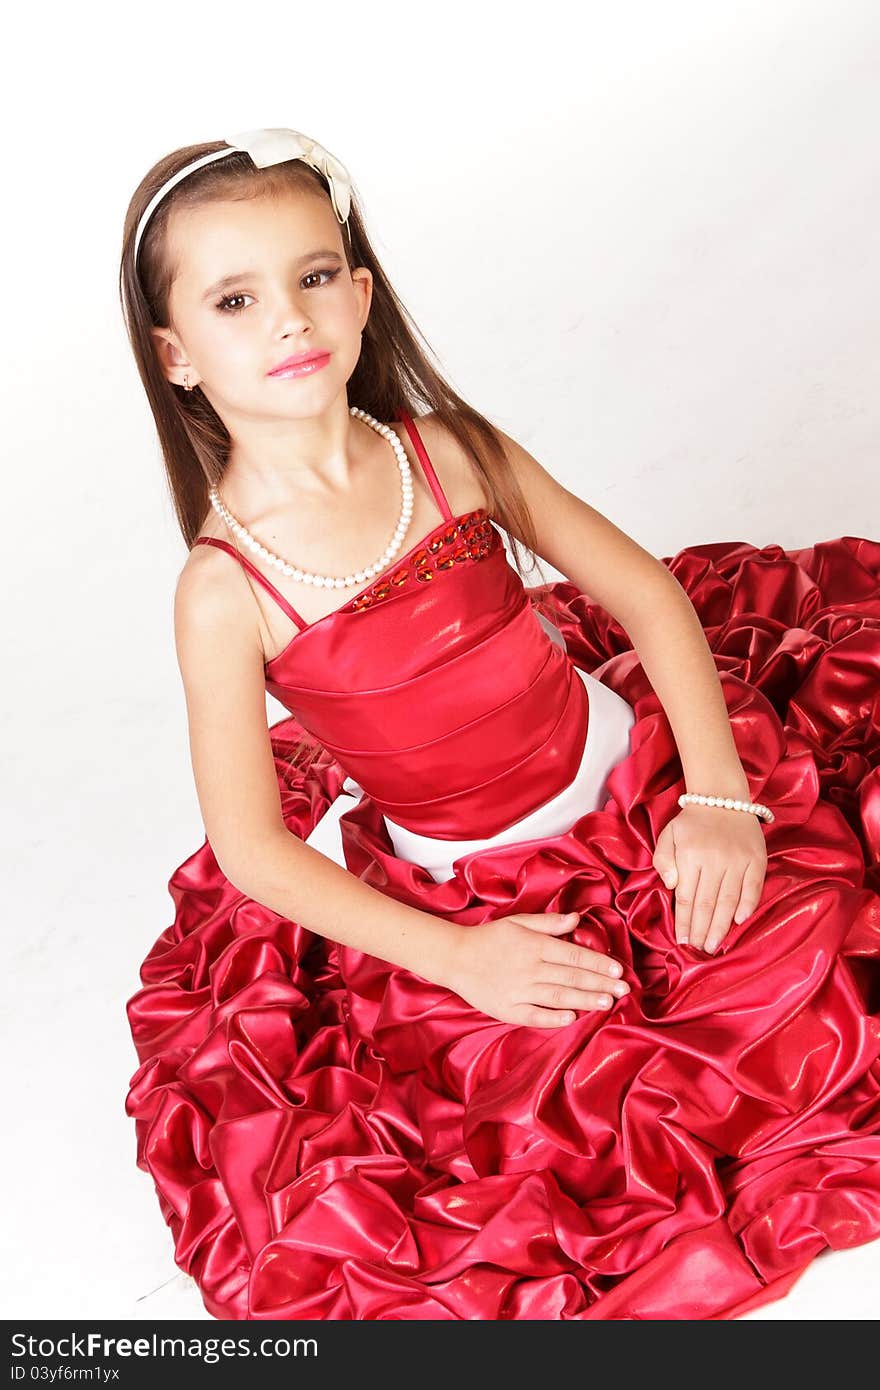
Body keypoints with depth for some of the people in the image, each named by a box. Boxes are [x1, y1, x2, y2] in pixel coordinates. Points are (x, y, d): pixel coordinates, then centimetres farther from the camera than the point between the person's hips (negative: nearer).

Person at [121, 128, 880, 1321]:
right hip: (460, 891, -2)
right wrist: (457, 960, -16)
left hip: (632, 764, 3)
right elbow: (251, 845, -11)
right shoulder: (224, 589, -17)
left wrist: (718, 795, -14)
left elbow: (650, 593, -3)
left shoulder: (450, 450, -9)